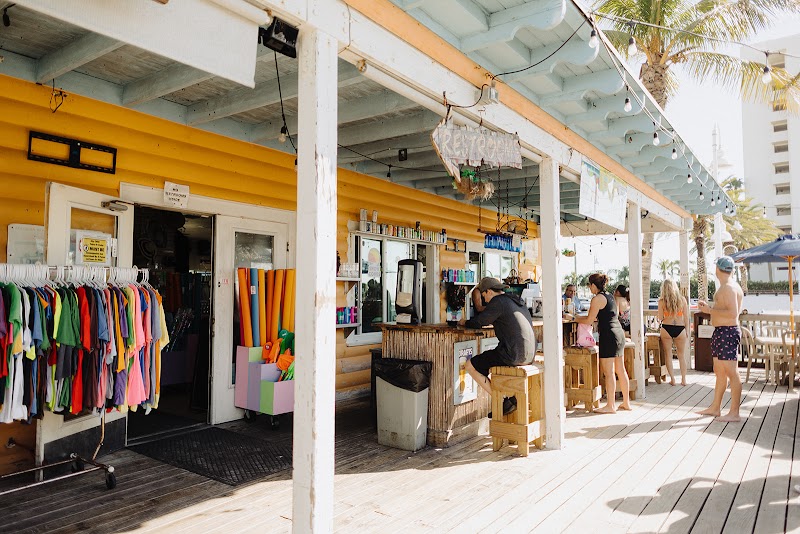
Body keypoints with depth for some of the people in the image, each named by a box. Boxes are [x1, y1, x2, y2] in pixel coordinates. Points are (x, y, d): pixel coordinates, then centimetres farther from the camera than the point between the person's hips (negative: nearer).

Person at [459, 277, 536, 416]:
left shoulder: (498, 302, -10)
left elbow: (478, 323, -8)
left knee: (471, 366, 2)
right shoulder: (516, 300, 17)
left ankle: (502, 402, 1)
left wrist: (465, 322, 14)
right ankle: (511, 398, 24)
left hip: (513, 355, -9)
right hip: (529, 354, 9)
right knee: (489, 358, 33)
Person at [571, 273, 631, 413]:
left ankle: (610, 406, 2)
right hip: (619, 333, 9)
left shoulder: (597, 298, -11)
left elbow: (589, 320, -8)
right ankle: (626, 402, 21)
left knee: (609, 372, -3)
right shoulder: (610, 296, 15)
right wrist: (581, 317, 26)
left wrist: (576, 319, 9)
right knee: (621, 370, 14)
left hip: (608, 336, -9)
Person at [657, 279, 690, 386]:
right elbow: (686, 317, 3)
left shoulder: (662, 301, -3)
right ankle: (683, 379, 14)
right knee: (681, 355, 13)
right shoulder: (682, 299, 2)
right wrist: (687, 330, 11)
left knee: (668, 354, 9)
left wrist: (657, 314, 18)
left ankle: (672, 379, 8)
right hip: (680, 329, 2)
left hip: (666, 328, -2)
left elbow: (660, 318, -3)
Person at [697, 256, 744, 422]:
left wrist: (710, 310, -18)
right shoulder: (726, 287, 17)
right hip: (720, 333, 11)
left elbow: (732, 313, -25)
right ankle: (715, 407, 26)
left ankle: (734, 413, 0)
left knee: (731, 373, -5)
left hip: (727, 332, -11)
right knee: (719, 372, 16)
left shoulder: (728, 287, -16)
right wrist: (708, 306, 21)